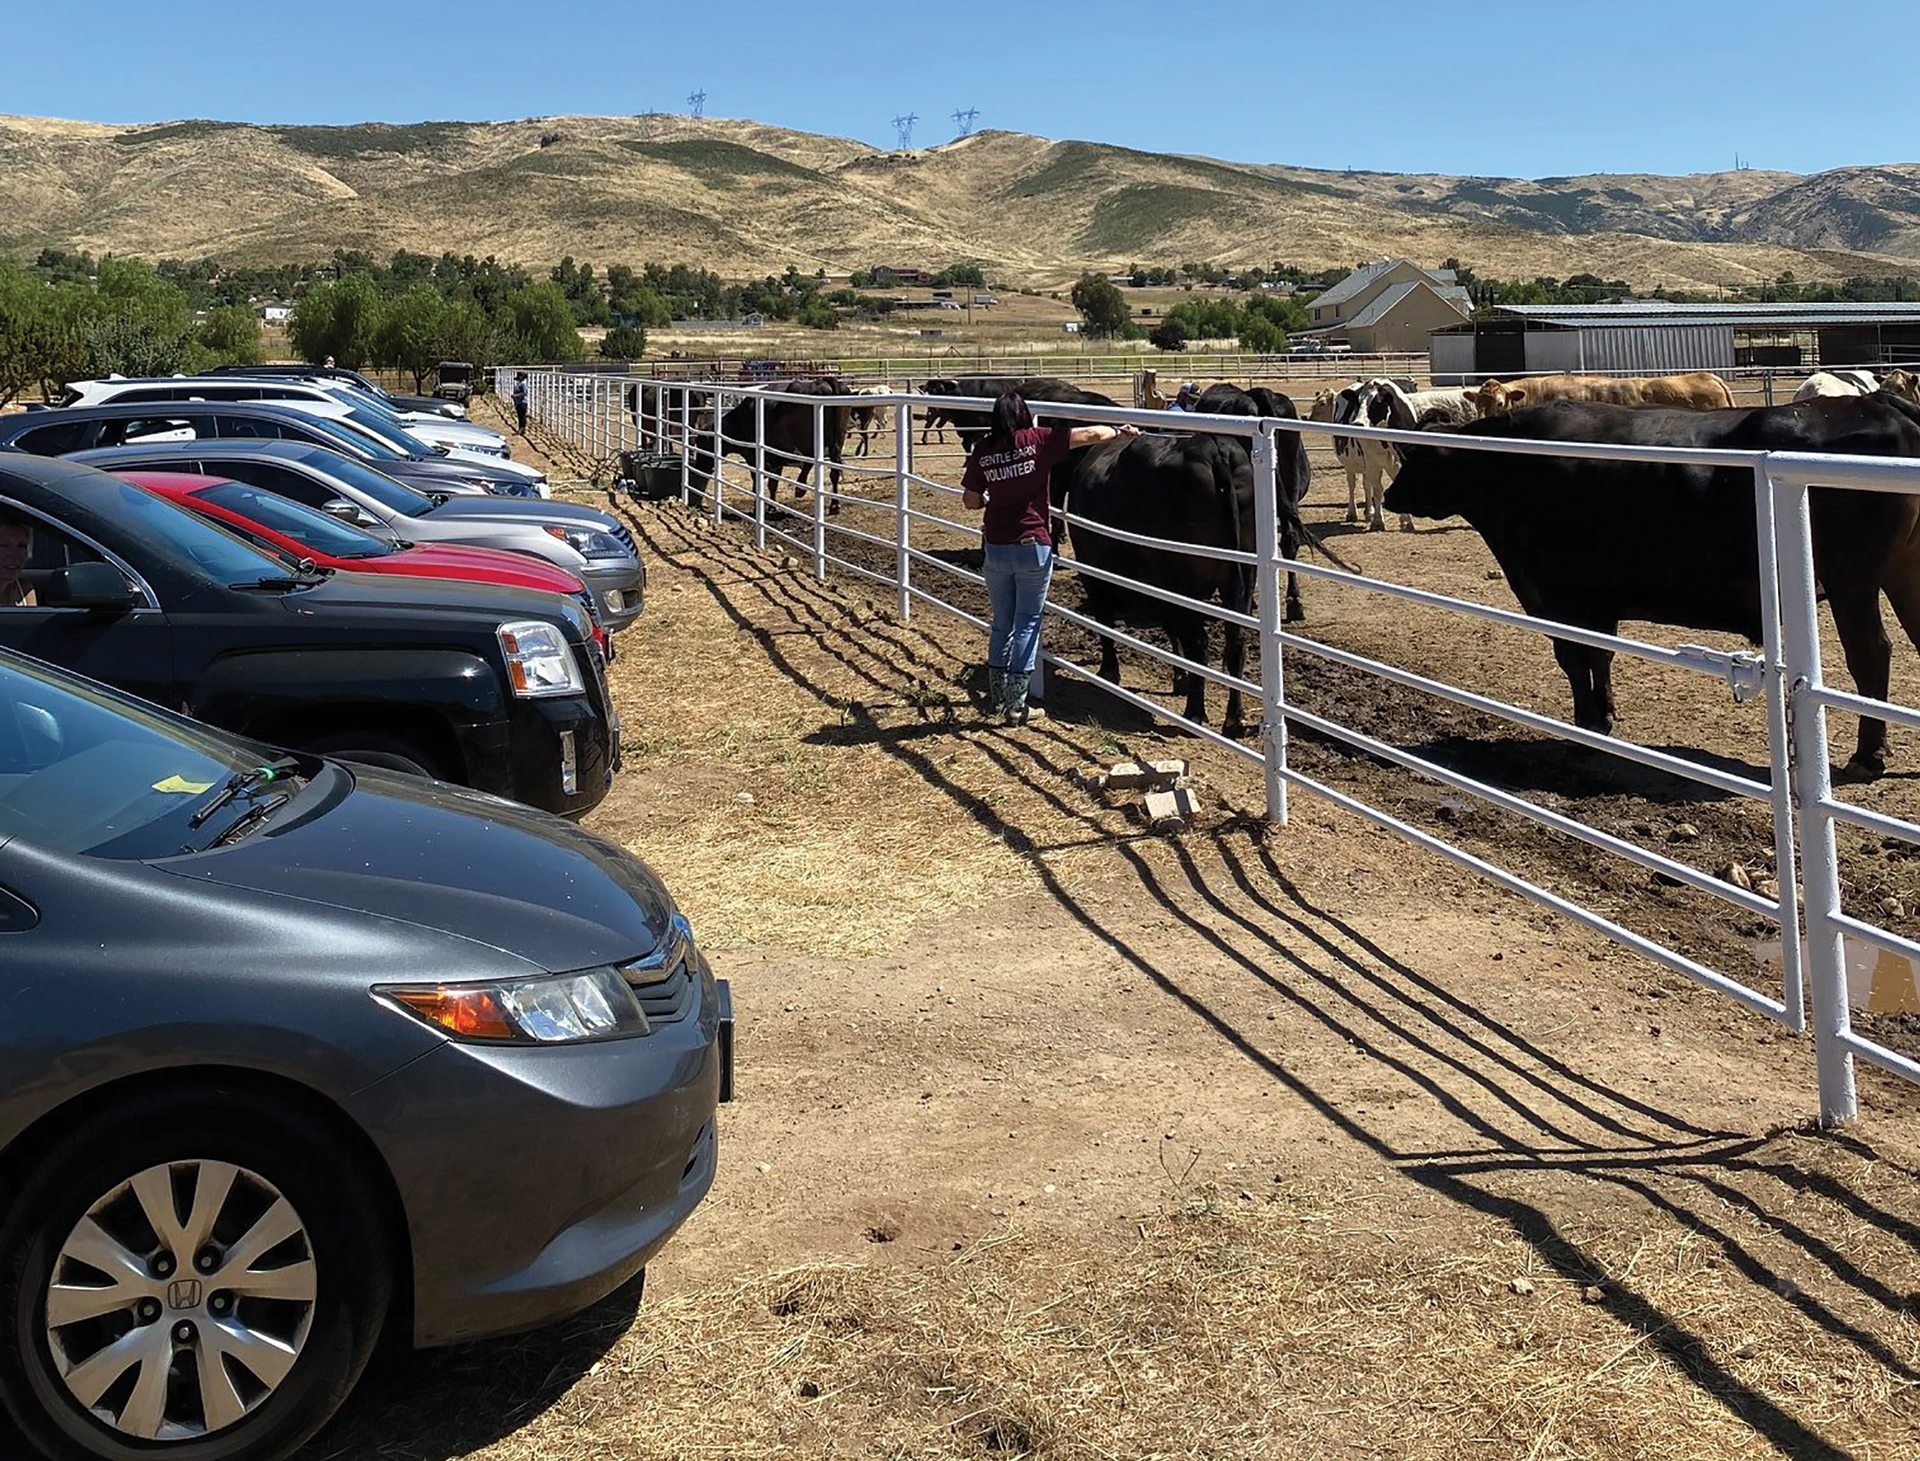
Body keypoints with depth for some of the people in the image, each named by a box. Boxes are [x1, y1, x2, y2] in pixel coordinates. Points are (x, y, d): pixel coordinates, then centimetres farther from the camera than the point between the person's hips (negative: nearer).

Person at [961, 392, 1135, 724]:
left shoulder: (983, 450, -2)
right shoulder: (1038, 440, -8)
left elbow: (970, 500, 4)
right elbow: (1091, 435, -4)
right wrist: (1122, 432, 13)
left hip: (996, 548, 2)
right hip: (1034, 547, -2)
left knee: (1002, 622, 17)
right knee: (1027, 623, 6)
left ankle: (996, 696, 24)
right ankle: (1016, 705, 5)